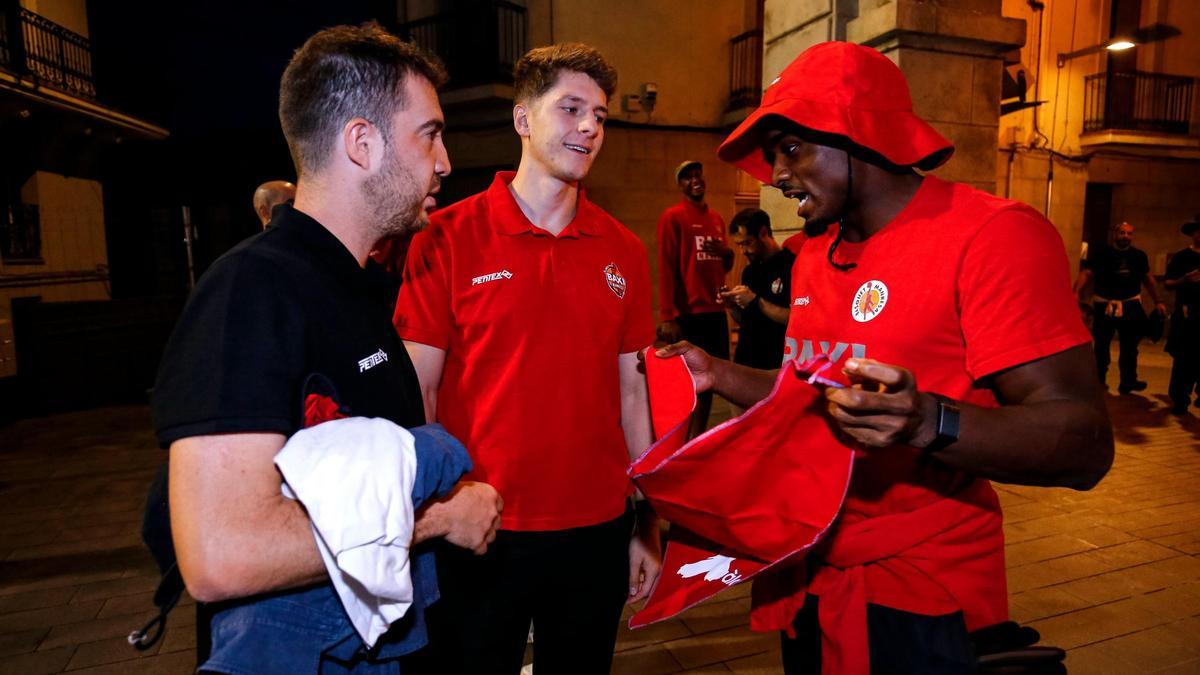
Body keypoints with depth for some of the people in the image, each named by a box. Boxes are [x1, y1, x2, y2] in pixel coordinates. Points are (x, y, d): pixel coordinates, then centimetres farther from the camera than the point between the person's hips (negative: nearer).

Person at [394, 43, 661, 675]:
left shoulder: (624, 251, 3)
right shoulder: (447, 239, -8)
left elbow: (632, 394, 5)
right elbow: (418, 392, -5)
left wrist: (648, 526, 7)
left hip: (597, 533, 3)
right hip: (478, 536, -3)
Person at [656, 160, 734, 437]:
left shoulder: (717, 218, 16)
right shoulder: (672, 217, -6)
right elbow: (666, 268, -12)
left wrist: (727, 254, 1)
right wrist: (667, 317, -19)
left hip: (716, 312, 7)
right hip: (688, 314, -7)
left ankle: (698, 438, 24)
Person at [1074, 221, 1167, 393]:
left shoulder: (1139, 255, 7)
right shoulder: (1101, 253, -6)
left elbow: (1148, 279, 15)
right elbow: (1086, 274, -18)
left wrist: (1157, 302, 12)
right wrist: (1076, 294, -34)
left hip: (1131, 306, 3)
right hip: (1104, 306, -3)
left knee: (1129, 346, 10)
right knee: (1101, 346, 7)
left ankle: (1128, 381, 20)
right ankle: (1097, 382, 20)